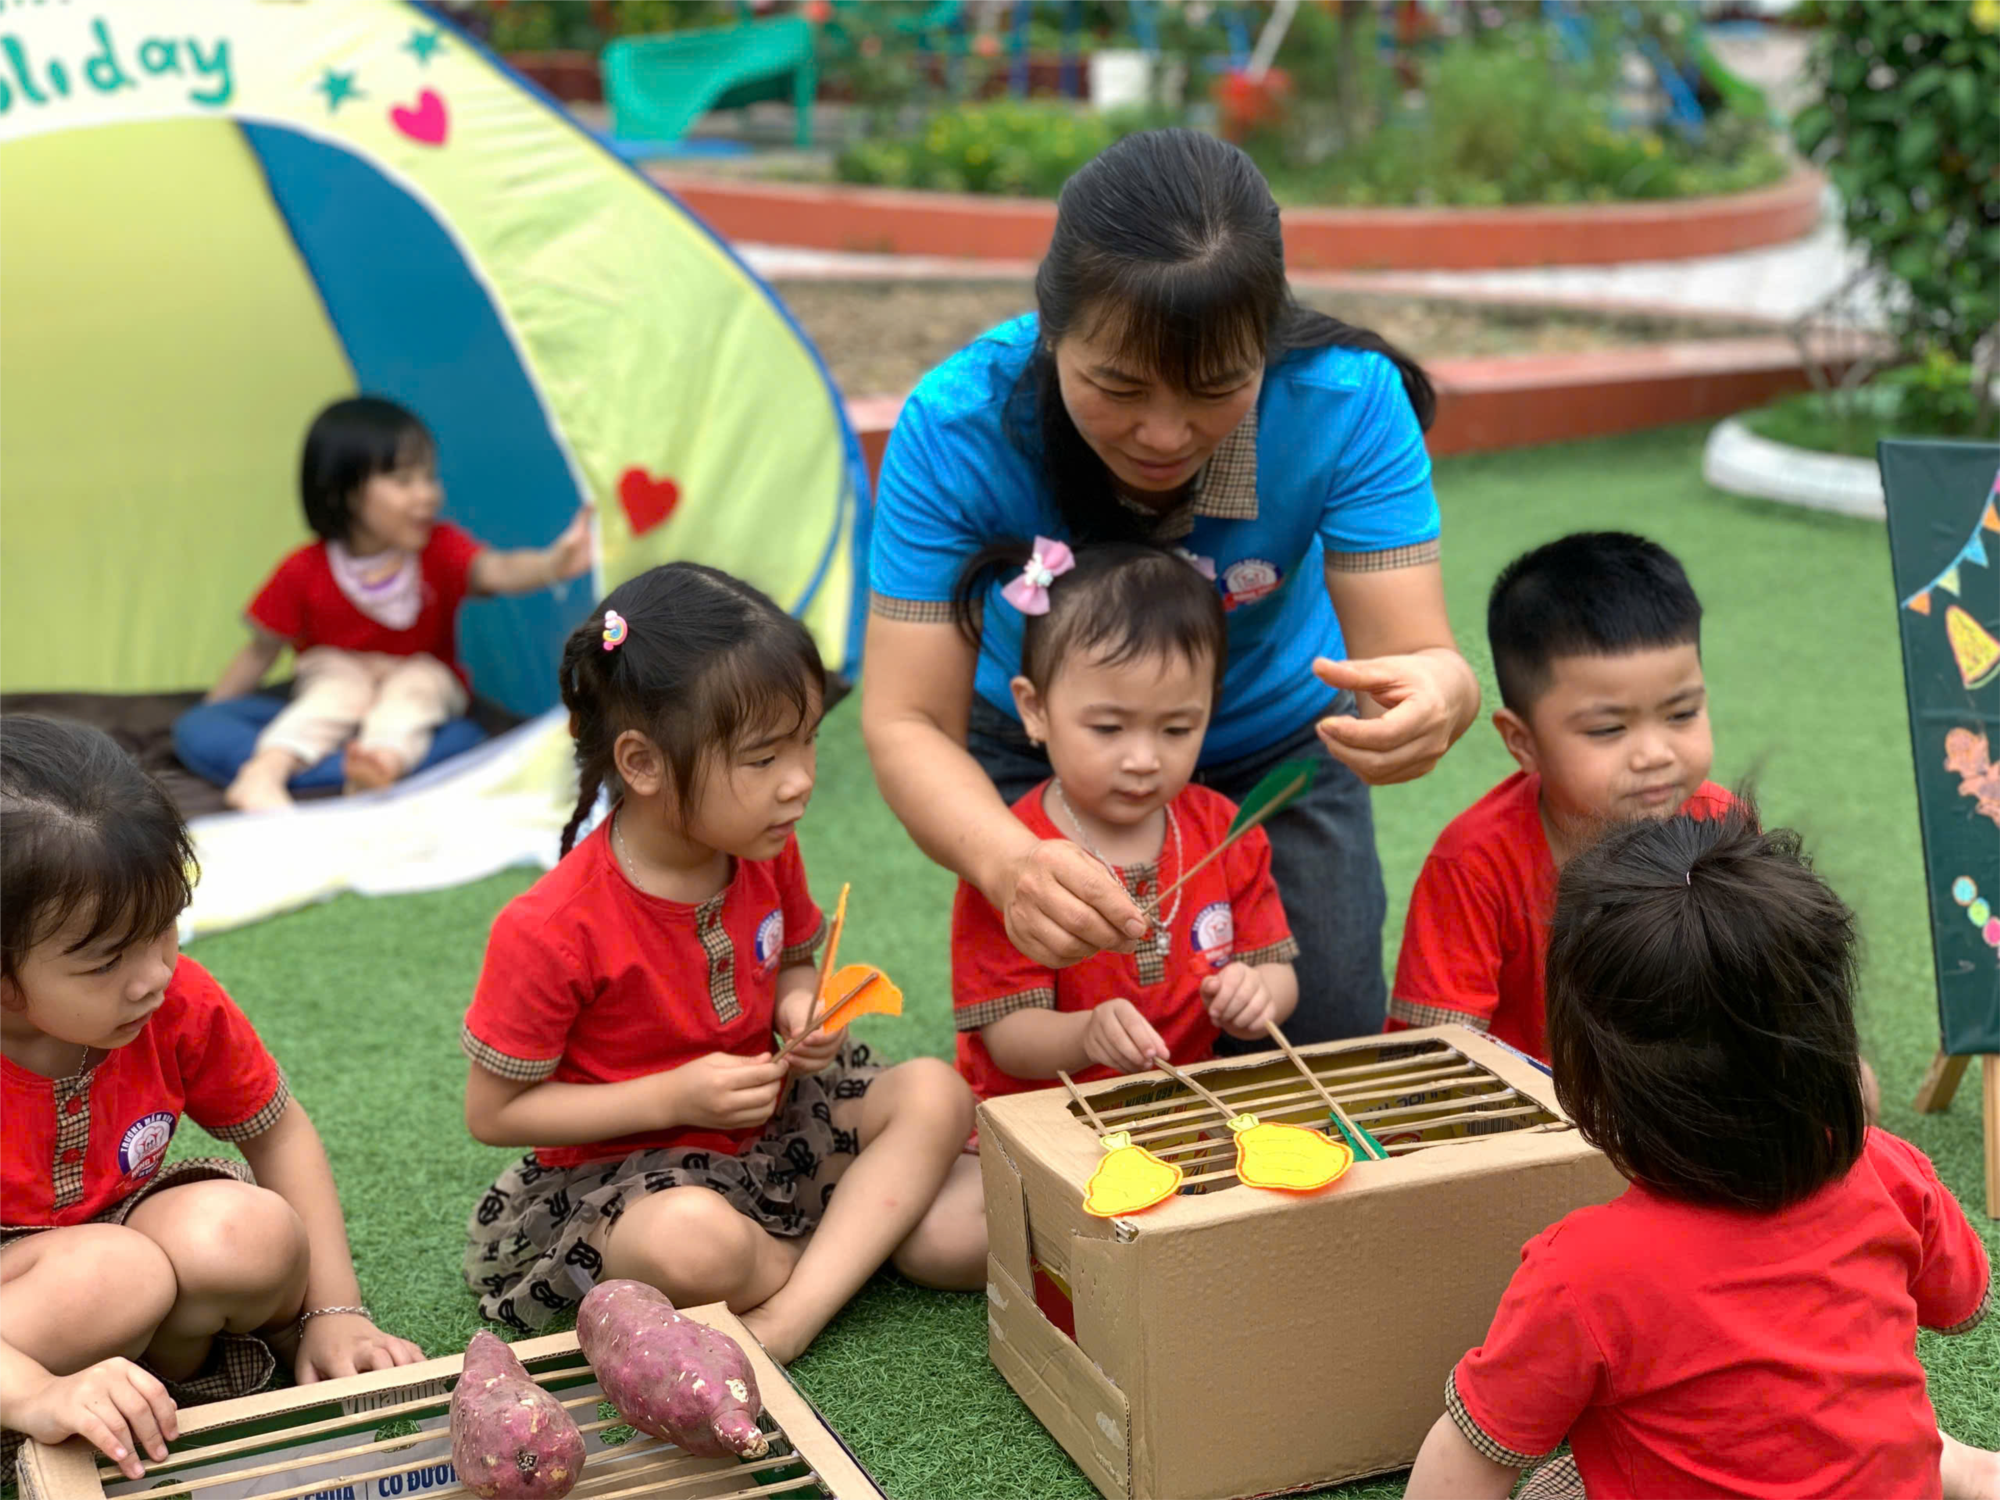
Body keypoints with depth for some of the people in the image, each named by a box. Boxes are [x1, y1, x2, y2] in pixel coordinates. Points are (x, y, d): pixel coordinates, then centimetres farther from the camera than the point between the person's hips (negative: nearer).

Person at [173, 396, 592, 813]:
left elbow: (498, 571, -34)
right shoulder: (305, 572, -11)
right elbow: (261, 651, 1)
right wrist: (209, 711, 0)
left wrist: (553, 564, -55)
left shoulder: (440, 549, -14)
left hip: (419, 682, -1)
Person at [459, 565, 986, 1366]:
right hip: (616, 1171, -7)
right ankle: (877, 1233, -8)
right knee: (693, 1242, -39)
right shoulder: (553, 931, -24)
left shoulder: (767, 857, -5)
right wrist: (671, 1098, -22)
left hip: (765, 1131, 7)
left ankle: (785, 1319, -24)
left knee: (934, 1092, -12)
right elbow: (492, 1111, -15)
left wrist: (803, 1009, -9)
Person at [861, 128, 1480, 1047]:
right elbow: (907, 719, -34)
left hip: (1275, 738, 1)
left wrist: (1433, 696, -60)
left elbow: (1418, 651, -33)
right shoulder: (958, 426, -34)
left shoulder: (1347, 400, -32)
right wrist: (1009, 861, -56)